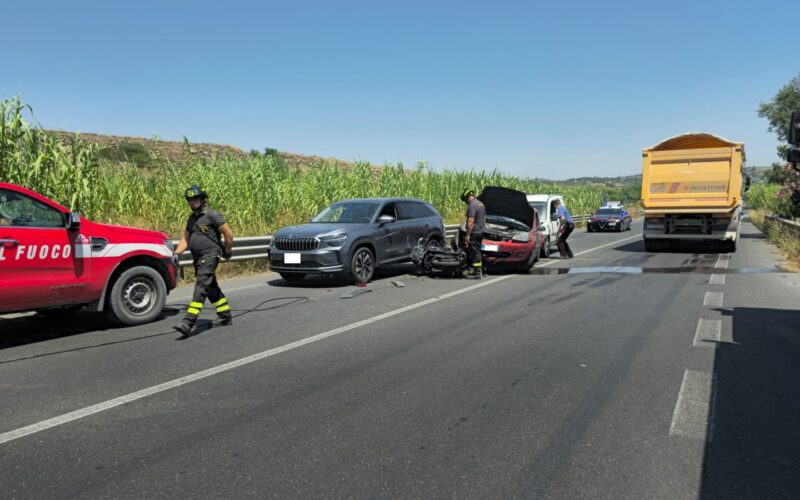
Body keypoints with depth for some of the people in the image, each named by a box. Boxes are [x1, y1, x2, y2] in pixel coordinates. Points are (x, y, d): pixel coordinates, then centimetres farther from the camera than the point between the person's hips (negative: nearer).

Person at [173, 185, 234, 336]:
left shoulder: (212, 215, -10)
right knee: (212, 288, 15)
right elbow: (185, 238, 17)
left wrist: (227, 251, -1)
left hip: (210, 256, -9)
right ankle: (226, 316, 28)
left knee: (201, 288, -15)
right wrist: (177, 253, 3)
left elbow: (228, 234, -9)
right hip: (197, 258, 9)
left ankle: (188, 323, -22)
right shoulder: (192, 218, 15)